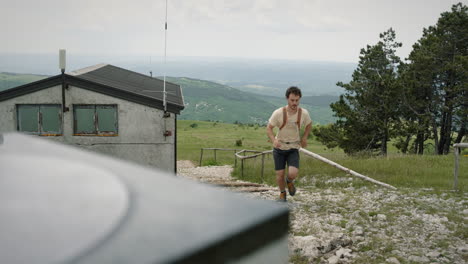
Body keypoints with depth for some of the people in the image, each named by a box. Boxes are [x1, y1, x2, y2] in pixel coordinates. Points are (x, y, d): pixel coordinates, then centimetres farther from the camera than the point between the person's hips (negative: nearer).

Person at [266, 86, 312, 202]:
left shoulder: (304, 113, -11)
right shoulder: (278, 113, -18)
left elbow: (309, 124, 12)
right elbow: (269, 128, -8)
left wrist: (304, 138, 4)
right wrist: (274, 140, -26)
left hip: (293, 148, 1)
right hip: (279, 147, 0)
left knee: (293, 174, -17)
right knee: (280, 174, 3)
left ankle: (289, 182, 22)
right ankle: (282, 193, 34)